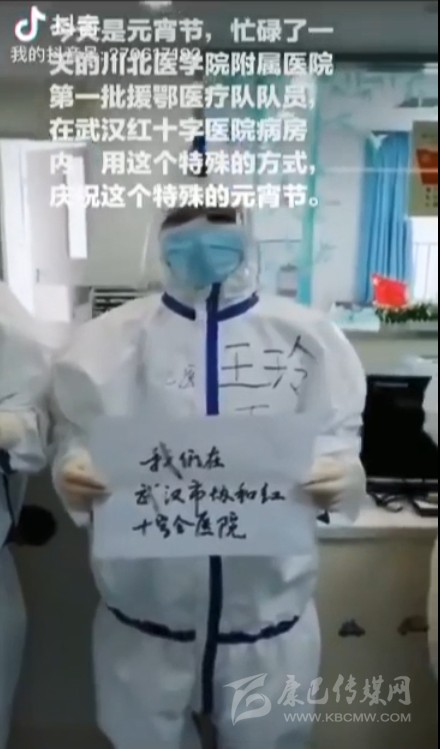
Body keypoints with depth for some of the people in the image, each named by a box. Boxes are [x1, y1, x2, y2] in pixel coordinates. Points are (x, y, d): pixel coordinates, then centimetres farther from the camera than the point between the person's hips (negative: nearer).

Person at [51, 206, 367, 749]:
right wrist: (73, 473, -20)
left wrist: (340, 477, -21)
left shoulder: (308, 336, -4)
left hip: (269, 606, 1)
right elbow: (75, 441, 2)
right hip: (145, 610, 1)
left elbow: (339, 443, 0)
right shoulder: (110, 339, -4)